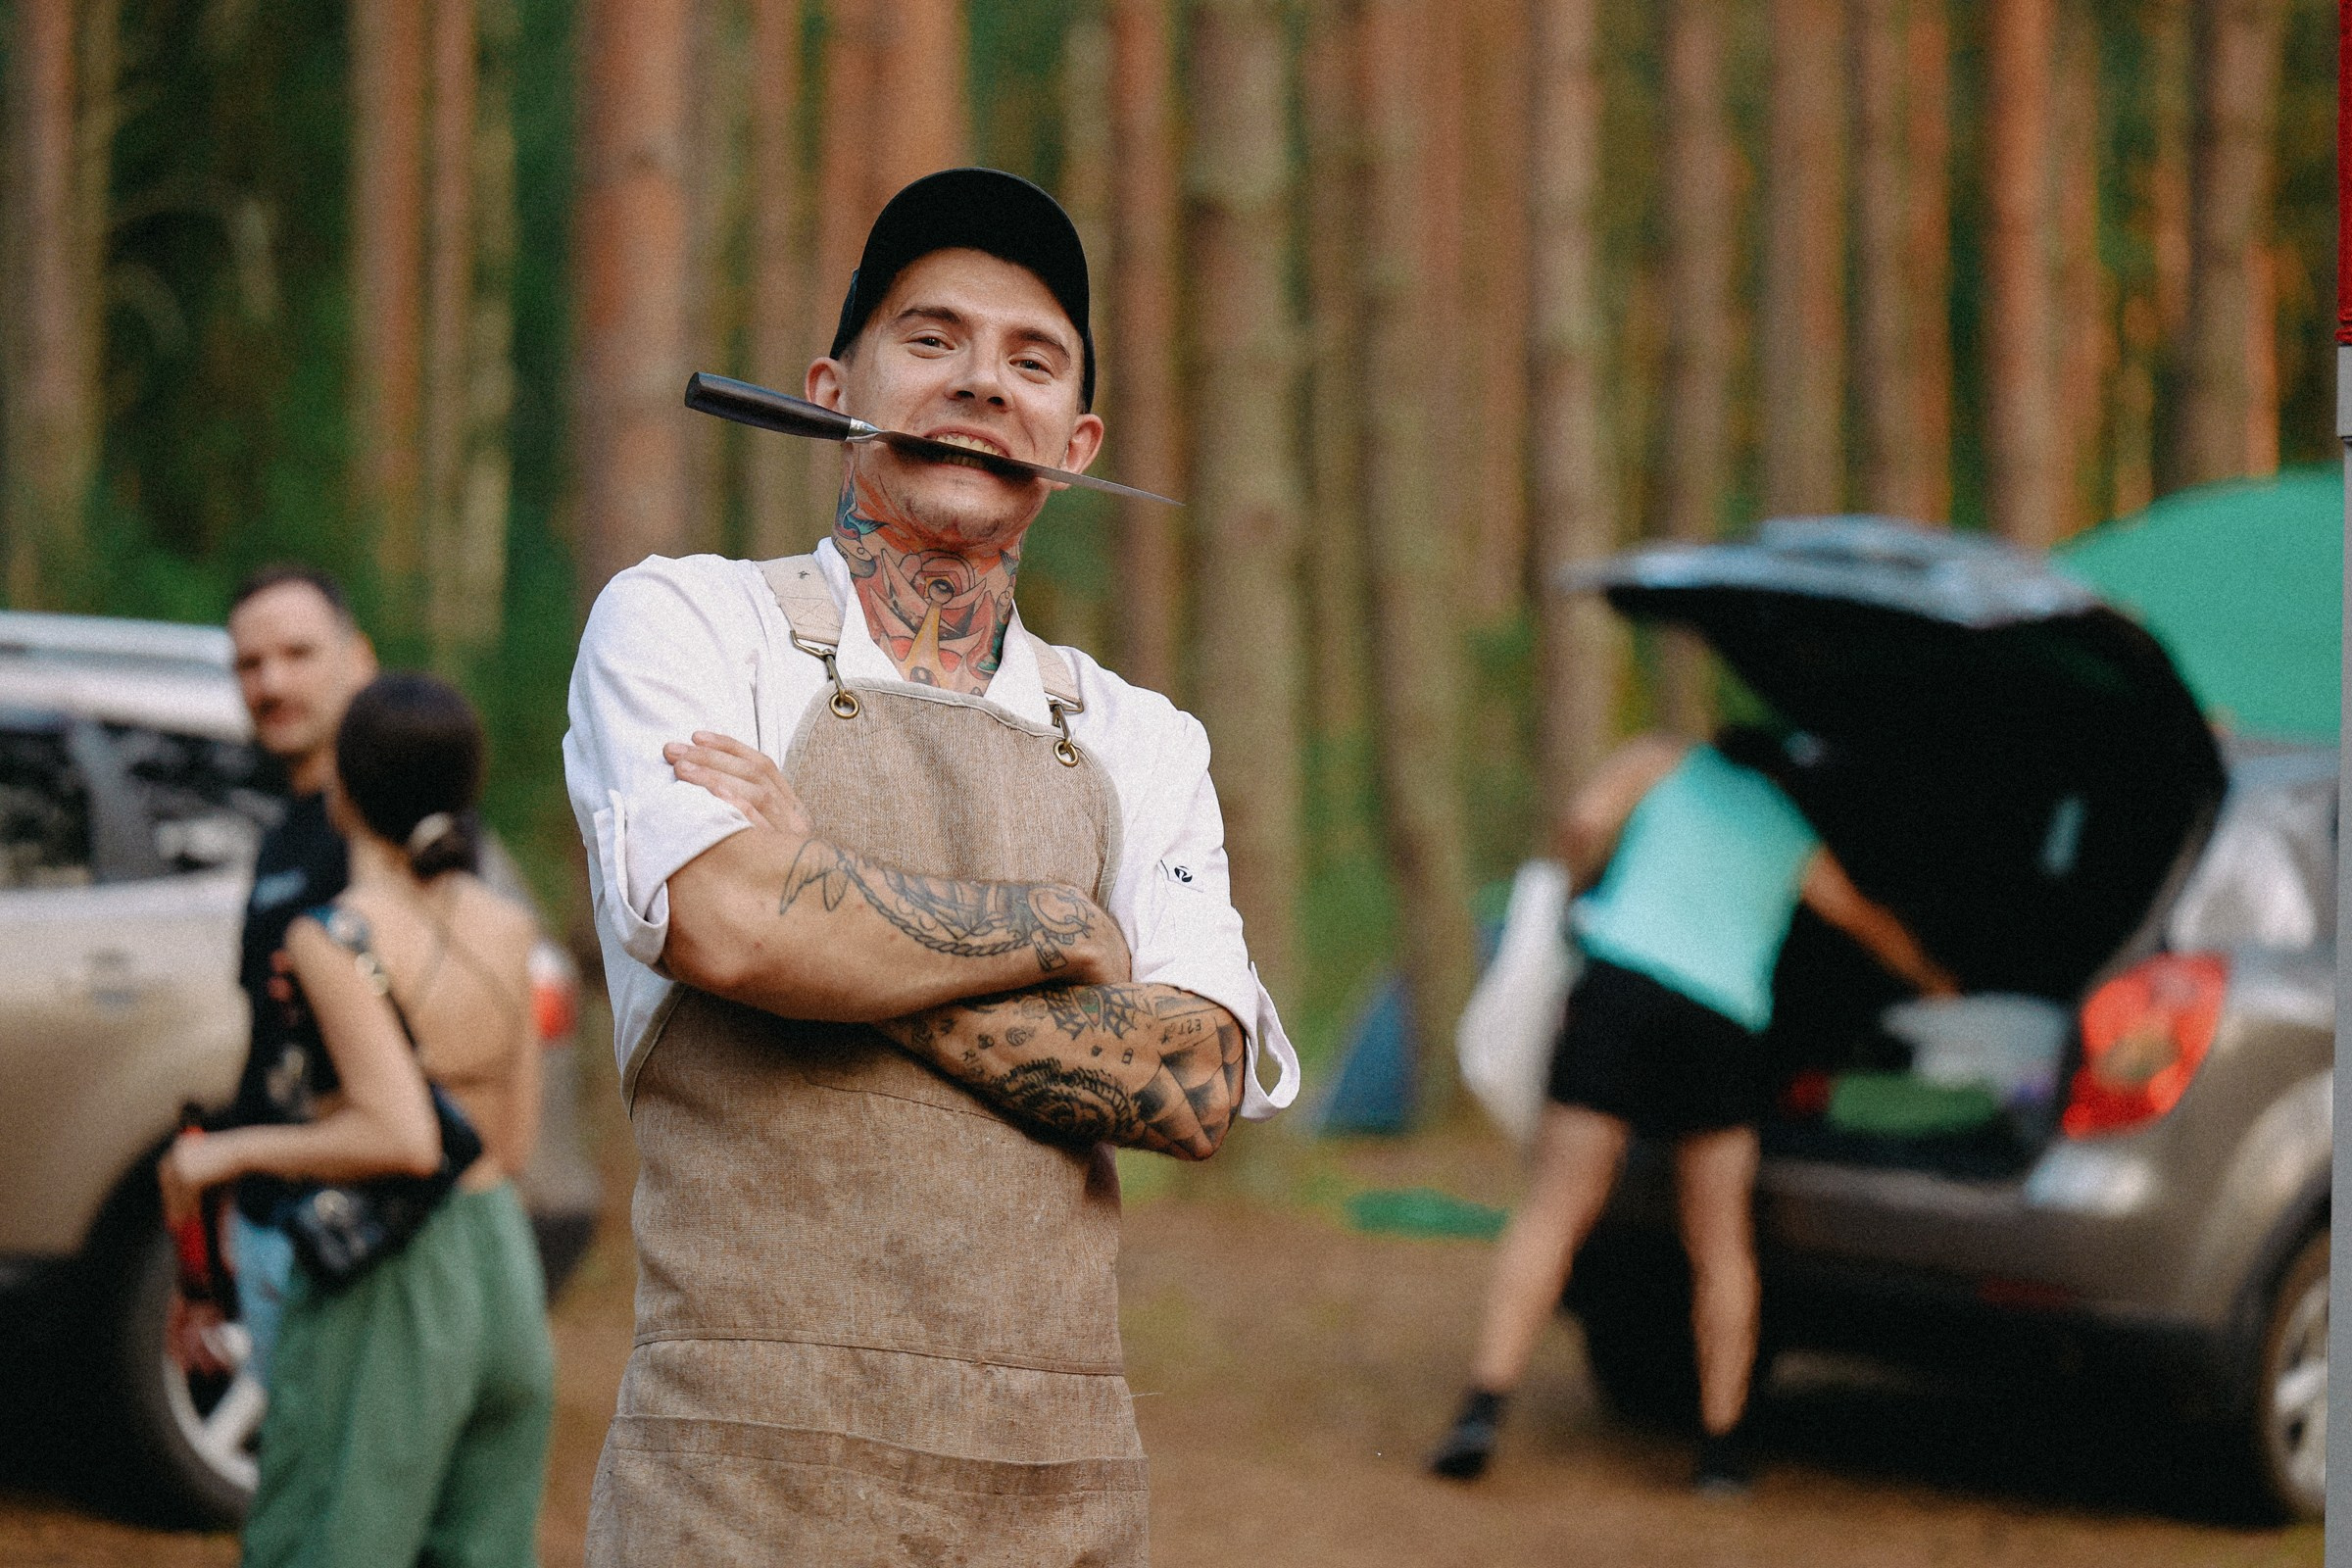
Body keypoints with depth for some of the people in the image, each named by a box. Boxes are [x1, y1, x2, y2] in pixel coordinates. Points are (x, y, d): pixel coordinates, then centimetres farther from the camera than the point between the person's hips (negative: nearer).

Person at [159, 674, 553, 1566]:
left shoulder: (336, 940, -14)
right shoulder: (506, 933, 5)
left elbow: (405, 1140, -24)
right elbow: (513, 1146, 11)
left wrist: (230, 1153, -12)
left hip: (386, 1299, -6)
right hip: (504, 1273, 7)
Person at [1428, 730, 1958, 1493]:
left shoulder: (1666, 761, 18)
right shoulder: (1792, 836, 27)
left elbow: (1587, 817, -1)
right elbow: (1870, 923, 42)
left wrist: (1578, 890, 17)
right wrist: (1938, 983, 60)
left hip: (1623, 984, -2)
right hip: (1725, 1021, 2)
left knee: (1553, 1213, -1)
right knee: (1723, 1247, 12)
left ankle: (1483, 1407, -11)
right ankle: (1721, 1444, 14)